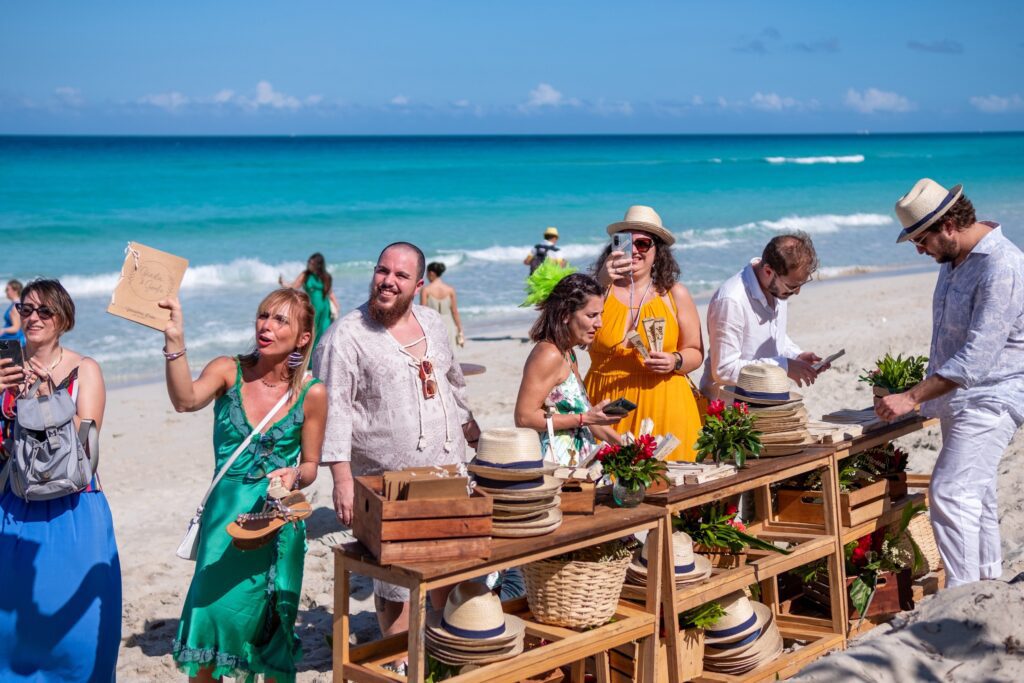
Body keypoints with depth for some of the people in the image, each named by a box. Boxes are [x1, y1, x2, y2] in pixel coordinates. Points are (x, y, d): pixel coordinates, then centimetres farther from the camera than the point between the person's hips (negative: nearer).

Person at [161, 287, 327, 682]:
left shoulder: (311, 394, -4)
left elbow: (310, 465, 6)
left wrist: (294, 477, -16)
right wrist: (174, 341, -35)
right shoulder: (228, 371, -4)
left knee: (272, 625, 7)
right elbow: (186, 400, -24)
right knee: (209, 611, -5)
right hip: (226, 514, 0)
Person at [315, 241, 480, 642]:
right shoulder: (346, 336, -10)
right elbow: (334, 411, -14)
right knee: (395, 583, 2)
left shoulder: (432, 323, 10)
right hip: (388, 484, -6)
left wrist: (478, 441, 24)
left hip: (449, 473, 6)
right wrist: (342, 481, -20)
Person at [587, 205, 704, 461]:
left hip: (663, 405, 1)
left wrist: (675, 361, -10)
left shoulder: (675, 294, 8)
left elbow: (696, 353, 11)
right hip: (608, 405, 0)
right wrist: (602, 283, -23)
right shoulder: (601, 288, 3)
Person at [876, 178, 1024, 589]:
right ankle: (988, 581, 29)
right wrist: (927, 394, 19)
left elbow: (978, 357, -28)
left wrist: (912, 397, -27)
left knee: (951, 494, -17)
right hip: (959, 398, 10)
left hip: (990, 399, -10)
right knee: (975, 493, 17)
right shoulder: (955, 259, 7)